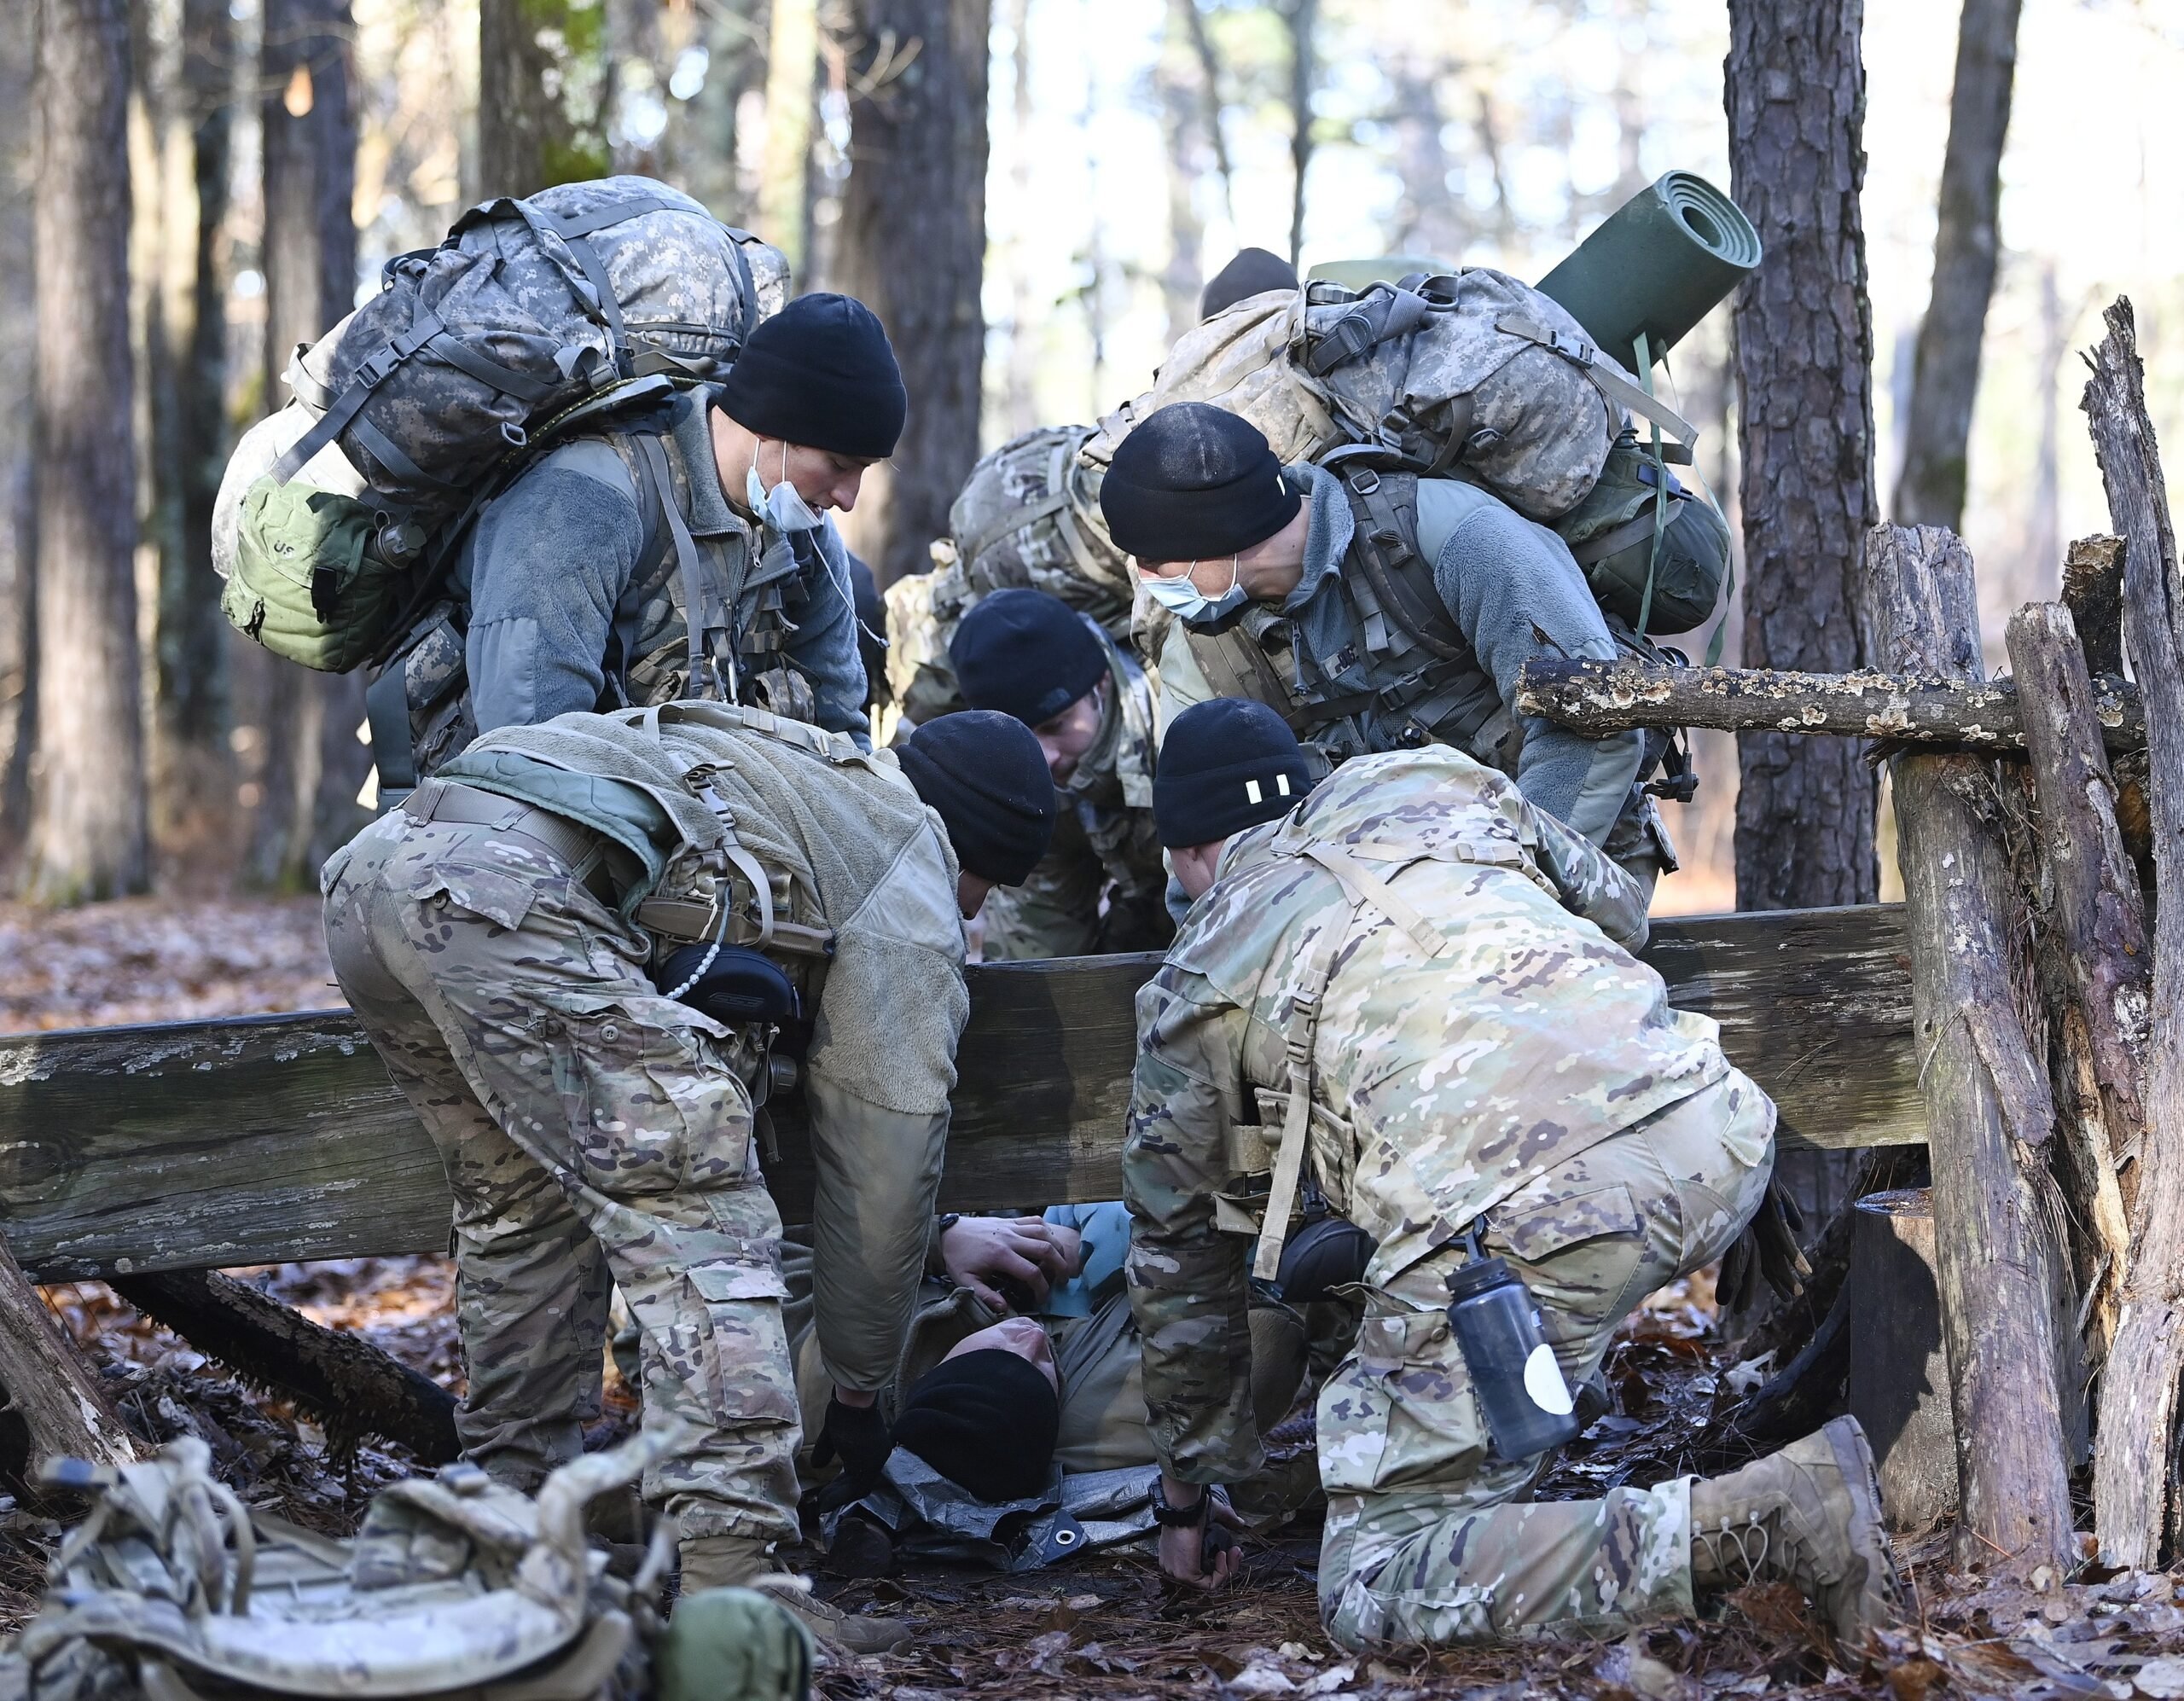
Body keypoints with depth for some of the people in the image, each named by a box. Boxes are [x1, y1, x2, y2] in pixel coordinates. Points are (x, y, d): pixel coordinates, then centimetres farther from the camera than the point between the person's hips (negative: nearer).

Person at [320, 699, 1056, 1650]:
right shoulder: (909, 905, 16)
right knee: (697, 1207, -3)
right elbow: (881, 1173, 19)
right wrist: (857, 1394, 30)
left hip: (372, 870, 9)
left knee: (530, 1198, 24)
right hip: (506, 893, -9)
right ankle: (727, 1582, -10)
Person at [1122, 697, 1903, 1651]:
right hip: (1713, 1141, 6)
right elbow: (1618, 911, 41)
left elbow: (1179, 1252, 28)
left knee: (1376, 1594, 2)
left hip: (1516, 1214, -6)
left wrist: (1187, 1498, 39)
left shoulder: (1192, 986, 20)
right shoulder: (1434, 782, 27)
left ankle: (1762, 1525, -13)